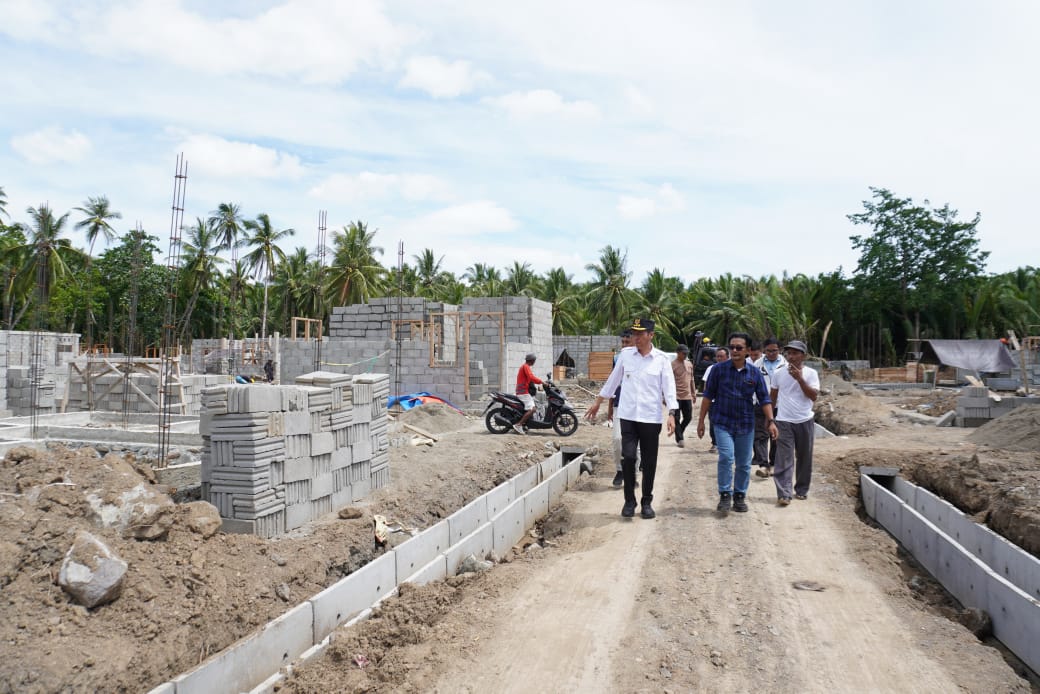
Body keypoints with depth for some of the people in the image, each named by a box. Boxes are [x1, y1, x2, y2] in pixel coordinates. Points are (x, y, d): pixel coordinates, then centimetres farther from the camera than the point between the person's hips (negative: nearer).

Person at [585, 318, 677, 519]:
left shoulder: (662, 359, -2)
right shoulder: (625, 354, 3)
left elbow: (669, 387, -5)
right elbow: (613, 380, 13)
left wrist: (672, 414, -16)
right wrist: (597, 403, 17)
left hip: (651, 418, -1)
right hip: (628, 416, 1)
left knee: (649, 461, 7)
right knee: (628, 457, -7)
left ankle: (647, 502, 22)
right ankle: (629, 500, 10)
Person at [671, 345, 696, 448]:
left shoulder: (689, 364, 12)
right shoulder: (672, 365, -9)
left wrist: (694, 393, 18)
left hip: (687, 396, 6)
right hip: (676, 396, -6)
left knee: (688, 417, 10)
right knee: (677, 419, -1)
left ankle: (679, 433, 31)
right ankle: (679, 439, 6)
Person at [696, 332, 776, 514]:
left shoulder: (755, 373, 2)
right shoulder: (718, 369, -2)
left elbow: (764, 399, 5)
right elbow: (708, 395, 2)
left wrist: (771, 421, -6)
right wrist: (701, 421, 1)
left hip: (746, 425, 3)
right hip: (723, 423, -2)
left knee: (744, 464, 9)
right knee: (726, 457, -18)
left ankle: (740, 496, 23)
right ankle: (725, 495, -5)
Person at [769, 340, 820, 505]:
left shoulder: (811, 373, -1)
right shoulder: (778, 373, 3)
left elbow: (814, 396, -11)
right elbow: (772, 397, 13)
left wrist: (799, 378, -18)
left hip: (805, 421, 0)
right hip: (784, 422, 0)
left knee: (804, 458, 10)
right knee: (784, 459, -7)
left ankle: (802, 490, 24)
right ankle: (784, 494, -9)